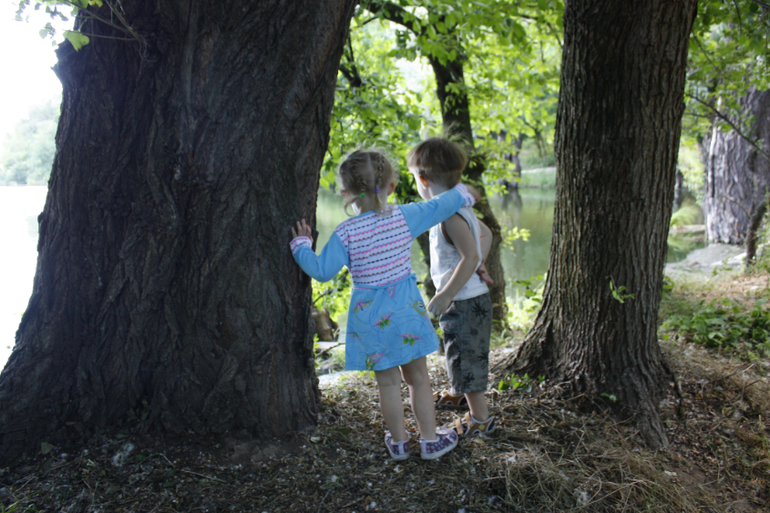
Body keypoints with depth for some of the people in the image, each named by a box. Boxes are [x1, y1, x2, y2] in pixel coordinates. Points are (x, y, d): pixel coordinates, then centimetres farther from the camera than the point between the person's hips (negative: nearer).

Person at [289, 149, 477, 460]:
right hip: (405, 306, 1)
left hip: (370, 314, -1)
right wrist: (463, 194, 25)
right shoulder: (405, 217, -7)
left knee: (388, 382, 13)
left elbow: (323, 271, -10)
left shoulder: (345, 233, -12)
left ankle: (399, 442, 28)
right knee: (418, 377, 15)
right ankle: (430, 440, 26)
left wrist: (301, 245, 5)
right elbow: (441, 206, 5)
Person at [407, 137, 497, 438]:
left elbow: (470, 256, -31)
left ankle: (480, 419, 18)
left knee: (465, 357, 4)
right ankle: (458, 394, 50)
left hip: (465, 301, -10)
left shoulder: (449, 213, -24)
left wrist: (446, 295, -28)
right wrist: (479, 267, 18)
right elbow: (486, 235, 20)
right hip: (470, 297, 10)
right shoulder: (460, 207, 7)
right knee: (460, 353, 28)